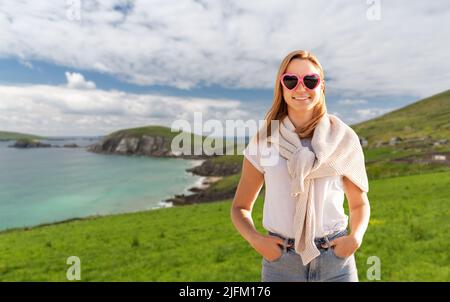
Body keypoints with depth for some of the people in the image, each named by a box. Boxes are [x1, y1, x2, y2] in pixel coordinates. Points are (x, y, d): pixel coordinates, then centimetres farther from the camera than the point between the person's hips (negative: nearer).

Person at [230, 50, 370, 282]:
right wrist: (255, 239, -13)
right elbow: (240, 207, 4)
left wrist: (355, 237, -7)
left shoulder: (342, 138, -1)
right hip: (281, 264, 0)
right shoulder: (264, 141, -3)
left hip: (336, 260, 1)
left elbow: (359, 203, 10)